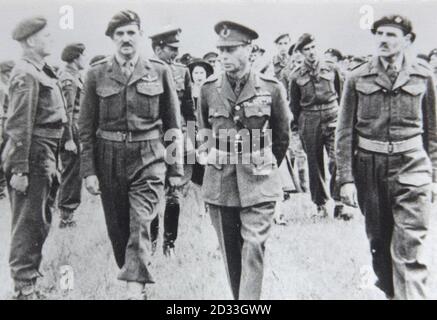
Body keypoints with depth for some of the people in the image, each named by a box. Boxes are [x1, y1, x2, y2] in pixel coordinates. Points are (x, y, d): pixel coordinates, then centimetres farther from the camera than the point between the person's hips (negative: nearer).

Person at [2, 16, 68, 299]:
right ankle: (24, 288, 10)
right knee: (29, 223, -1)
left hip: (46, 157, 10)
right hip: (33, 157, -10)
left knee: (41, 221, 18)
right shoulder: (26, 74, -14)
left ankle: (29, 277, 32)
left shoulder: (43, 72, 15)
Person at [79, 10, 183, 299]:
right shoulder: (97, 74, 3)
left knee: (140, 225, -13)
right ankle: (129, 273, 33)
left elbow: (173, 123, 5)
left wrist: (176, 168, 3)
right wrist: (89, 170, -3)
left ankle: (136, 288, -11)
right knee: (118, 227, 12)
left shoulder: (160, 71, 2)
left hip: (148, 159, -2)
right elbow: (87, 127, 4)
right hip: (109, 160, 2)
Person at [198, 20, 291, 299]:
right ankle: (238, 296, 26)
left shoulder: (272, 88, -4)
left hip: (259, 183, -2)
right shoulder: (209, 88, 1)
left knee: (253, 249, -7)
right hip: (220, 182, 3)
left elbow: (282, 136, 10)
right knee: (230, 251, 11)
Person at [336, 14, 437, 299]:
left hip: (411, 167, -1)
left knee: (409, 248, -8)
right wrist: (346, 179, -4)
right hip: (369, 168, 1)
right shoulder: (358, 78, 1)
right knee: (379, 241, 14)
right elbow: (345, 132, 0)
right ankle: (390, 292, 35)